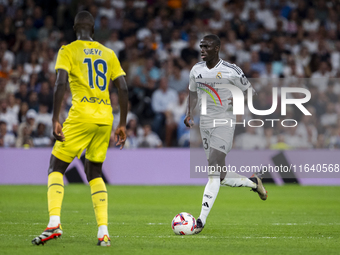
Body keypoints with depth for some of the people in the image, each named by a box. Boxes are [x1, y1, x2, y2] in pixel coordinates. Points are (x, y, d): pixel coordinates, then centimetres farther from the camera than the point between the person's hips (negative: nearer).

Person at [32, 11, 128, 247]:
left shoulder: (68, 51, 2)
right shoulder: (109, 54, 15)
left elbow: (61, 83, -12)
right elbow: (123, 89, 10)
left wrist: (55, 119, -12)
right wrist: (123, 125, 15)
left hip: (81, 116, -4)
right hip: (105, 118, 4)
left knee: (56, 168, 6)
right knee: (94, 173, 17)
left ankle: (54, 223, -15)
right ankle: (103, 231, 4)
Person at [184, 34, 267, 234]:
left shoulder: (231, 71, -9)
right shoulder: (196, 70, 7)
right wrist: (190, 113, 8)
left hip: (225, 123, -6)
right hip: (205, 124, 6)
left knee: (214, 172, -16)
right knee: (220, 176, 9)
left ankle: (201, 220, -20)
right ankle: (253, 182, 35)